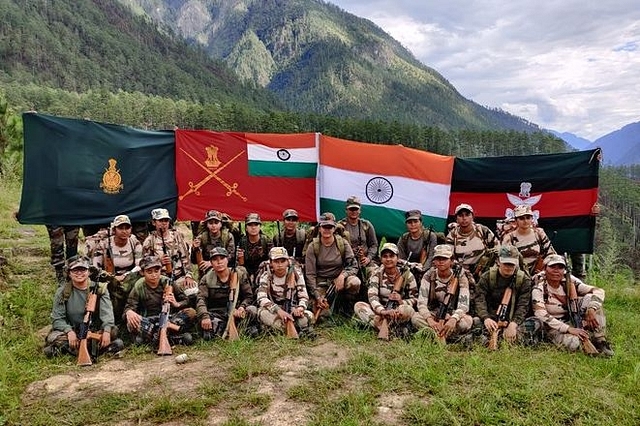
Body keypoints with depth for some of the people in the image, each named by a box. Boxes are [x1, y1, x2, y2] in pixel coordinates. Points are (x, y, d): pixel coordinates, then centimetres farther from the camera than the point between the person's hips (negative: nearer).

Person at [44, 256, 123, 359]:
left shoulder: (100, 289, -1)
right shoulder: (62, 292, 1)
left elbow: (107, 313, -13)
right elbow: (57, 319, -4)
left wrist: (106, 331, -32)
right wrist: (69, 331, -25)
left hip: (95, 331, 0)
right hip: (72, 331, 1)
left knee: (113, 331, -28)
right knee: (53, 337, -28)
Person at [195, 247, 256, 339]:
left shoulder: (240, 274, 1)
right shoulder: (206, 279, 0)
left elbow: (248, 296, 2)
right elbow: (201, 300, -14)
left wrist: (242, 307, -21)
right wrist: (204, 316, -34)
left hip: (235, 311, 2)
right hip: (216, 313, -2)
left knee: (252, 310, -30)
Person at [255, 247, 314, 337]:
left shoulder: (296, 273, -4)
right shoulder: (266, 276, -7)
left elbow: (304, 296, -7)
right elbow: (261, 298, -22)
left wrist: (300, 308, -31)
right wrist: (278, 310, -38)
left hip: (292, 311, 1)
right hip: (274, 312, 0)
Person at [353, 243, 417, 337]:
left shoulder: (406, 275, -1)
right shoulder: (377, 273, 0)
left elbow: (414, 299, 1)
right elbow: (372, 296, -14)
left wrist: (402, 302, -22)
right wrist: (382, 311, -34)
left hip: (399, 313, -2)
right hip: (380, 311, 2)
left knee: (407, 310, -36)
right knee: (358, 305, -25)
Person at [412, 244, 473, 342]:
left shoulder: (460, 277, -9)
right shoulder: (429, 276, -6)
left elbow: (464, 305, -17)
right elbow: (421, 303, -14)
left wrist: (453, 319, -39)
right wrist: (430, 320, -34)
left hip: (453, 316, -1)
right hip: (433, 315, 1)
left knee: (467, 321, -34)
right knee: (416, 318, -30)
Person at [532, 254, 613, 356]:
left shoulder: (569, 281, -8)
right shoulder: (539, 288, -18)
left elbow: (599, 291, -10)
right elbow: (542, 316, -26)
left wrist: (591, 309, -29)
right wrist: (569, 329, -33)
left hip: (572, 319, 4)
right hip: (554, 326, -4)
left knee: (590, 298, -18)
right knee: (573, 343, -35)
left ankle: (600, 341, -12)